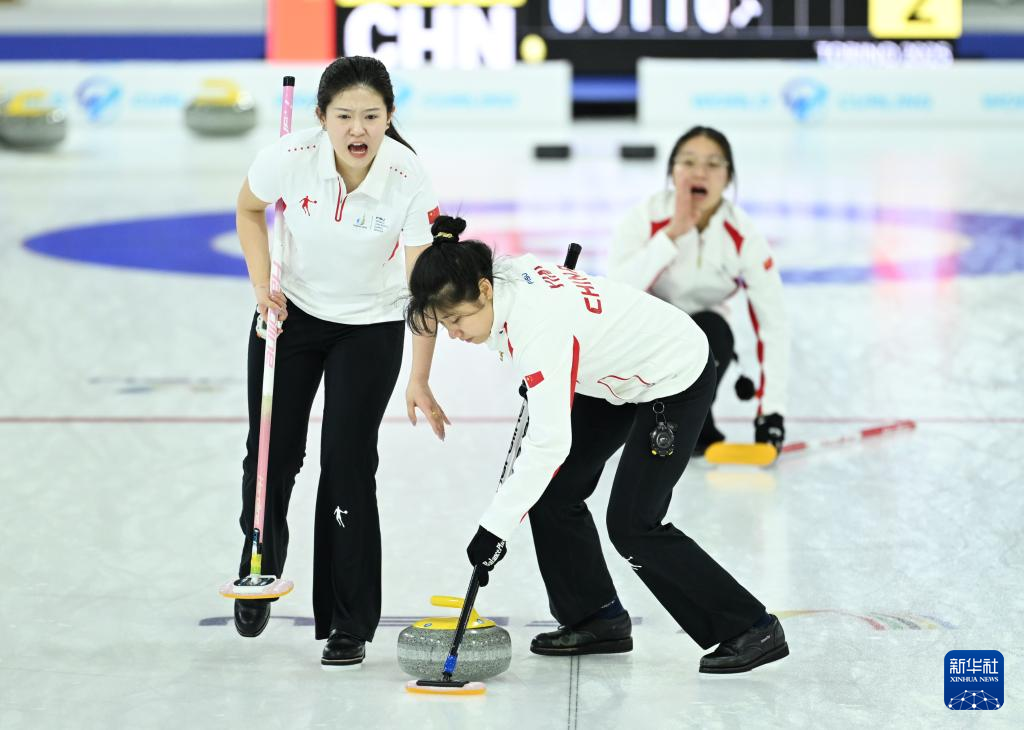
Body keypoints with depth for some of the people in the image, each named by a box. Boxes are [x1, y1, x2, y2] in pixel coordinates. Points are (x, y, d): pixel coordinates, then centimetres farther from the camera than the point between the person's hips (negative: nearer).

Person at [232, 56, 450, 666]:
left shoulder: (410, 180, -27)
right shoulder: (290, 157, -24)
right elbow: (250, 210, -1)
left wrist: (420, 382, -30)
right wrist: (263, 286, -12)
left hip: (371, 330, -2)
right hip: (292, 314, 2)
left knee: (349, 467, -7)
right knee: (273, 454, 7)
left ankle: (349, 626, 4)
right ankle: (260, 568, 38)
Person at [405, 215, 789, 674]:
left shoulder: (540, 325, -36)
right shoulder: (507, 273, -12)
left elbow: (550, 443, -38)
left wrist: (495, 528, -35)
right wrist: (536, 390, 15)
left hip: (675, 378, -10)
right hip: (619, 372, 10)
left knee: (633, 525, -10)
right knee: (553, 492, 4)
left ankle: (753, 629, -1)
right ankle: (598, 618, 15)